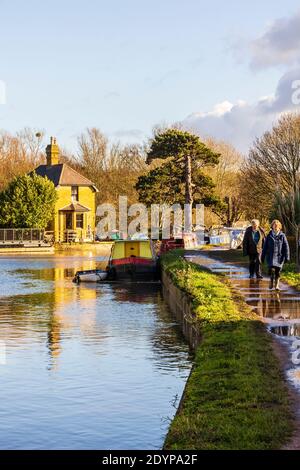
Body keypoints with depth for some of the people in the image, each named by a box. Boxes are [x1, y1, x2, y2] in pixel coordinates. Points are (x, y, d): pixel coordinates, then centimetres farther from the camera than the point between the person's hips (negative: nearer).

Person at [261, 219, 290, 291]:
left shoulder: (282, 236, -2)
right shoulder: (269, 236, 2)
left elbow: (286, 247, -1)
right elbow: (265, 247, 7)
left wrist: (287, 257, -7)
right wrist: (263, 257, 7)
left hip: (279, 256, 0)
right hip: (271, 255, 0)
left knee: (278, 270, 0)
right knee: (272, 269, -14)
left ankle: (277, 285, 15)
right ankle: (271, 282, 12)